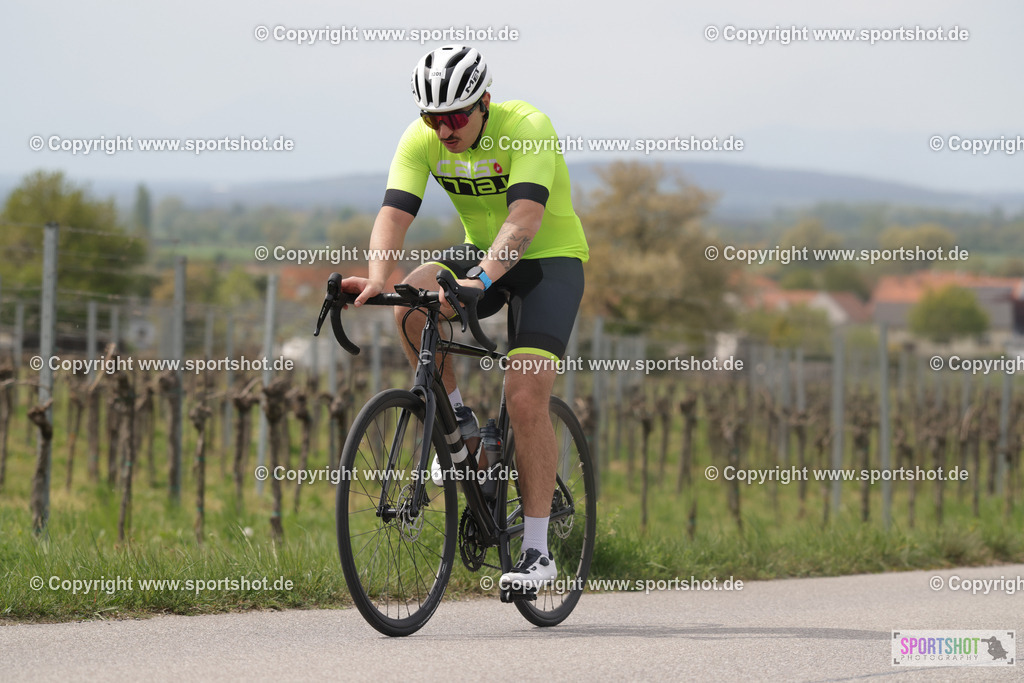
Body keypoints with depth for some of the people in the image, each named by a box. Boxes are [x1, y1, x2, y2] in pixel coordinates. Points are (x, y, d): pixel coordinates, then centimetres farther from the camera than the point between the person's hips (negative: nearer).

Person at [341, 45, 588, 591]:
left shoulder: (526, 127, -27)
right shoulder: (422, 139, -14)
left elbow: (525, 218, -39)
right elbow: (394, 214, -24)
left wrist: (482, 278, -56)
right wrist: (377, 277, -44)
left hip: (549, 259, -4)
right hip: (480, 252, 4)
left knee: (526, 396, -20)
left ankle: (537, 551, -12)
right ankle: (458, 422, -5)